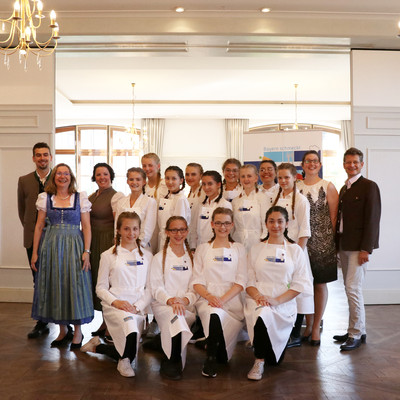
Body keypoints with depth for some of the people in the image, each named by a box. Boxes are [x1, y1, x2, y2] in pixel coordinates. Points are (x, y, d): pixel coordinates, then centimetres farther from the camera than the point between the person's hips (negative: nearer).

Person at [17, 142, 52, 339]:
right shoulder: (24, 181, 7)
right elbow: (22, 209, 15)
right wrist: (30, 230, 11)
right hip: (33, 239, 2)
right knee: (39, 283, 7)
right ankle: (41, 324, 16)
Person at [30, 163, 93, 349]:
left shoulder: (80, 198, 2)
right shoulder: (45, 198, 6)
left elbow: (86, 226, -1)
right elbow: (39, 226, 6)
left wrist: (86, 251, -10)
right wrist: (35, 252, 2)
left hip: (74, 246, -2)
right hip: (51, 246, 2)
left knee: (75, 285, -1)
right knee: (54, 285, 5)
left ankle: (77, 331, 14)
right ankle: (63, 330, 21)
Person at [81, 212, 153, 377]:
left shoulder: (147, 256, 11)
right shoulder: (109, 255, 5)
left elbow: (150, 288, 8)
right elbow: (100, 288, 4)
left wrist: (137, 306, -9)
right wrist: (115, 301, -15)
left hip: (138, 307, 4)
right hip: (114, 305, -4)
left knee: (130, 353, 0)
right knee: (129, 322, -37)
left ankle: (97, 346, 30)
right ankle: (125, 360, -6)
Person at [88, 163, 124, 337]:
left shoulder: (116, 196, -6)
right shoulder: (91, 197, 17)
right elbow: (87, 222, 18)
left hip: (108, 242, -7)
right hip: (92, 243, 7)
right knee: (95, 278, 8)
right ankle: (105, 322, 19)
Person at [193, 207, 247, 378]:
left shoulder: (238, 249, 13)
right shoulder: (203, 249, 14)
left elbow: (241, 281, 3)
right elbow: (196, 281, 7)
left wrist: (222, 299, -13)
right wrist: (209, 296, -14)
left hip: (232, 300, 1)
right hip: (207, 298, -1)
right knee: (214, 315, -34)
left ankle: (219, 354, 7)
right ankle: (211, 358, -13)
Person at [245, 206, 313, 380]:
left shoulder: (295, 250, 11)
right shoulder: (256, 249, 15)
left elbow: (300, 284, 3)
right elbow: (248, 280, 9)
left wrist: (277, 300, -12)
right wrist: (258, 296, -13)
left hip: (284, 302, 0)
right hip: (258, 299, 0)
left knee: (265, 314, -31)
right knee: (262, 313, -34)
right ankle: (259, 360, -12)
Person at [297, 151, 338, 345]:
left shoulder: (328, 187, 1)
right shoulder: (296, 187, 7)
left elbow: (334, 216, 0)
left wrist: (331, 240, -3)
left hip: (323, 242, -2)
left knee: (320, 284, 4)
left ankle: (316, 328, 15)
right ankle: (308, 325, 21)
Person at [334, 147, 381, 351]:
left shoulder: (369, 186, -7)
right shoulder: (344, 189, 17)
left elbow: (372, 219, -13)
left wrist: (366, 248, -17)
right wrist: (337, 244, 11)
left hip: (358, 246, -8)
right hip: (344, 246, 8)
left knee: (353, 288, -9)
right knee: (350, 289, 11)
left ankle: (355, 334, 2)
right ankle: (359, 331, 22)